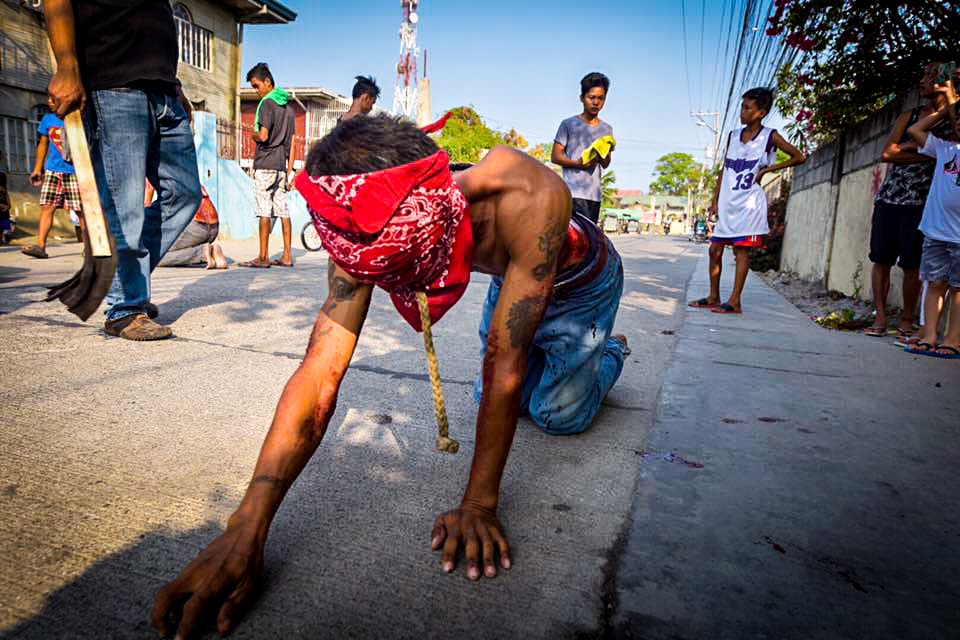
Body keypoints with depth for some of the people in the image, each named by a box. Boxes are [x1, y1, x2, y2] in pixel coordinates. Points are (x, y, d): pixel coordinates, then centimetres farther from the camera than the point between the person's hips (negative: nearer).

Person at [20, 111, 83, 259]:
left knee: (81, 210, -1)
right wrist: (38, 169, 15)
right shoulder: (48, 119, 11)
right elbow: (43, 144, 17)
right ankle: (40, 245, -10)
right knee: (47, 206, -6)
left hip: (76, 171, -3)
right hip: (53, 170, 3)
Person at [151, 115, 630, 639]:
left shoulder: (530, 201, -50)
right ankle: (548, 353, 39)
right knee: (495, 402, 7)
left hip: (581, 278, -3)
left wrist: (479, 504, -36)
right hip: (511, 277, 4)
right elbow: (321, 372, -38)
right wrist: (246, 530, -42)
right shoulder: (365, 236, -35)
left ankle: (609, 352, 30)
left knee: (558, 416, -2)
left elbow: (505, 364, -46)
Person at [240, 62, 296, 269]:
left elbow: (263, 136, -18)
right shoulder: (287, 106, 17)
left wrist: (253, 134, 4)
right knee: (283, 210, 6)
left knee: (265, 211, -6)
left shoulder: (267, 103, -8)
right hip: (281, 165, 7)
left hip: (265, 165, -7)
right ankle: (287, 256, 7)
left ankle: (263, 257, -3)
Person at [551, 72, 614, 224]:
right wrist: (577, 164, -17)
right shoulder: (569, 124, 3)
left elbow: (606, 164, 15)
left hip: (595, 193, 5)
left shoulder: (607, 129, 16)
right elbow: (555, 156, -1)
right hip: (574, 191, -5)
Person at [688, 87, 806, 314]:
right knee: (715, 249, 5)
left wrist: (767, 169, -6)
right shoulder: (733, 136, 11)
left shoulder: (769, 137, -3)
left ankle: (734, 302, -1)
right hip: (727, 204, 6)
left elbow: (799, 158, 1)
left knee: (741, 250, -5)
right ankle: (713, 297, 16)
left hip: (749, 204, -5)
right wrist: (715, 200, 11)